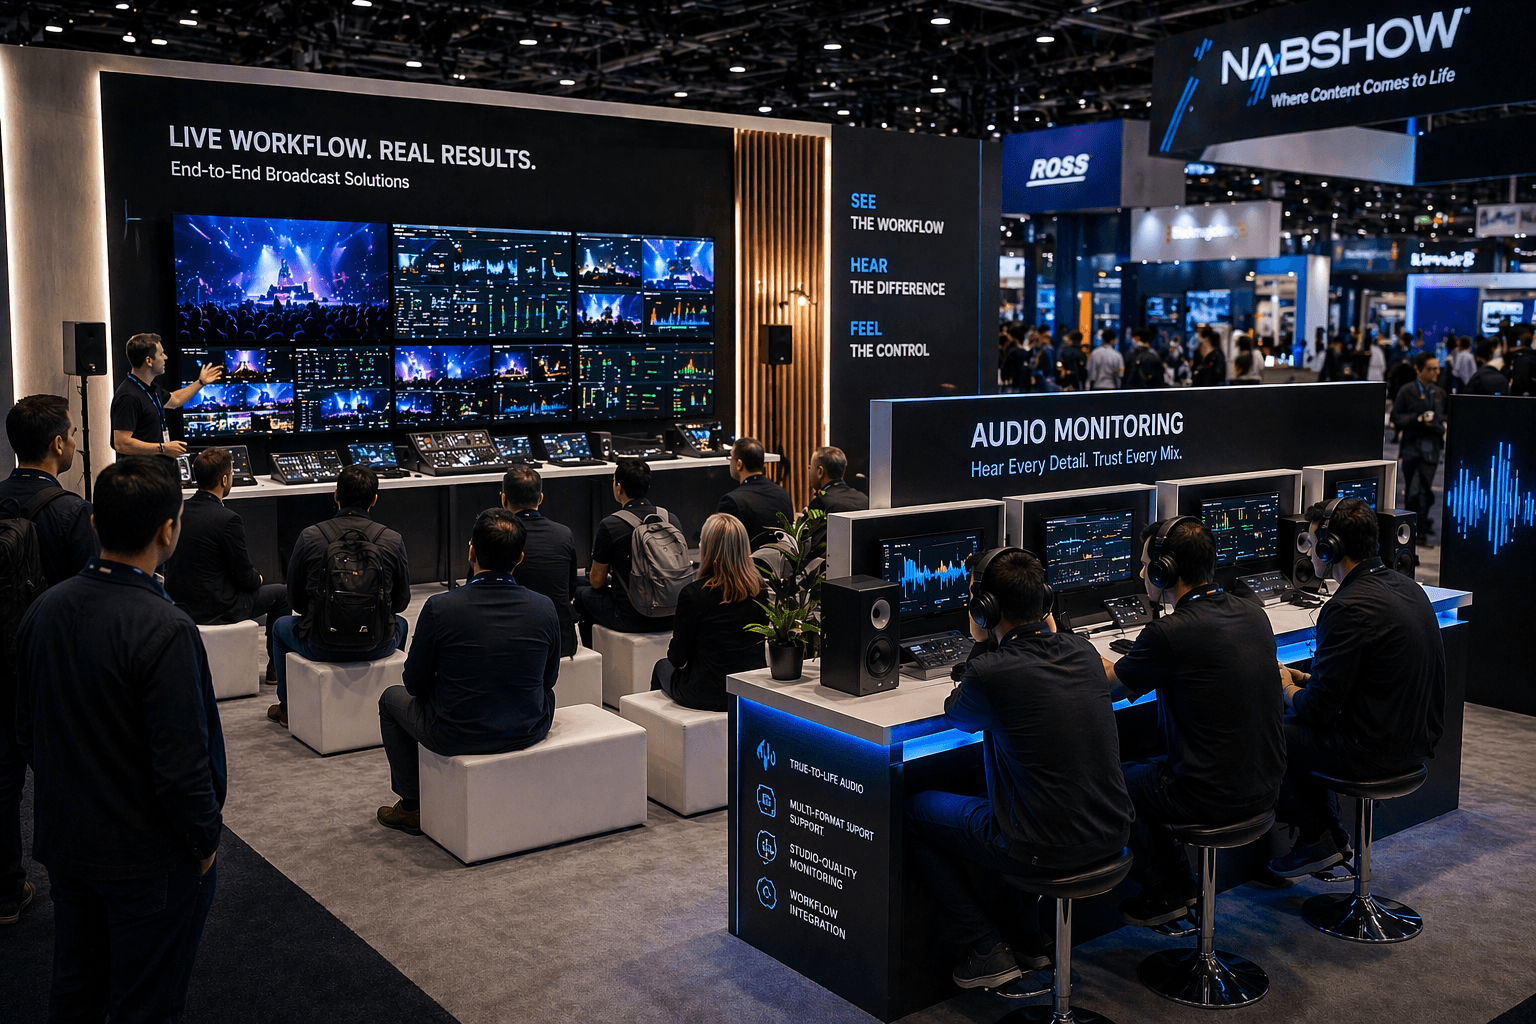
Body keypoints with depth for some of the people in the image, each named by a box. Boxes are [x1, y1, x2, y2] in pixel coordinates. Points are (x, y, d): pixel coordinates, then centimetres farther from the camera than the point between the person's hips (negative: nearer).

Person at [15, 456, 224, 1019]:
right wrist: (206, 838, -9)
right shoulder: (164, 630, -27)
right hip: (150, 859, -7)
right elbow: (182, 764, -26)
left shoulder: (44, 609, -4)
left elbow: (27, 731, 8)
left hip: (63, 845, 7)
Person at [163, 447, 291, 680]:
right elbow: (245, 577, -16)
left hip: (178, 604, 8)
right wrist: (258, 578, 8)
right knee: (281, 593, 14)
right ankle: (276, 667, 23)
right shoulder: (227, 519, -22)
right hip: (212, 609, -8)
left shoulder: (179, 510, 0)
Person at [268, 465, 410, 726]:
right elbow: (401, 602, 3)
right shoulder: (392, 540, -7)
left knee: (281, 626, 33)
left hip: (322, 647, -1)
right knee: (400, 624, 37)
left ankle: (287, 707, 45)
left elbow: (295, 601, 2)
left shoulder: (310, 536, -8)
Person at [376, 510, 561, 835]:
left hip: (458, 737, -2)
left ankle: (412, 806, 33)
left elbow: (416, 683, -5)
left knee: (392, 698, 27)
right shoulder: (544, 608, -10)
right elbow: (549, 678, 5)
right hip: (530, 732, 3)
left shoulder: (439, 608, -18)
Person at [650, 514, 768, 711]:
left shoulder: (693, 594, -21)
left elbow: (678, 658, -11)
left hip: (709, 695, -5)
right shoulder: (759, 588, -7)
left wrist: (673, 653, 13)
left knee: (662, 667, 28)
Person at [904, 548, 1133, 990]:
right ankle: (1032, 934, 36)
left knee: (914, 810, 15)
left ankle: (989, 950, 15)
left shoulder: (989, 674, -21)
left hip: (1042, 849, -7)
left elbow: (957, 715, 4)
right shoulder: (1082, 652, -1)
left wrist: (983, 646, 8)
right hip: (1109, 834, 7)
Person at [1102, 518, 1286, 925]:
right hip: (1266, 785, 8)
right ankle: (1176, 884, 34)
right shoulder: (1253, 613, 1)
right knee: (1147, 768, 28)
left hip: (1212, 798, -7)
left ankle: (1165, 891, 28)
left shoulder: (1169, 634, -22)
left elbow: (1111, 686, -4)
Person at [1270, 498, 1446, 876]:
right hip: (1417, 740, 9)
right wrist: (1307, 680, 12)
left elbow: (1320, 707, -20)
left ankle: (1318, 840, 19)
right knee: (1296, 724, 25)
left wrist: (1288, 689, 1)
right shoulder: (1407, 587, 6)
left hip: (1374, 751, -9)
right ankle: (1332, 836, 28)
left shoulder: (1348, 608, -25)